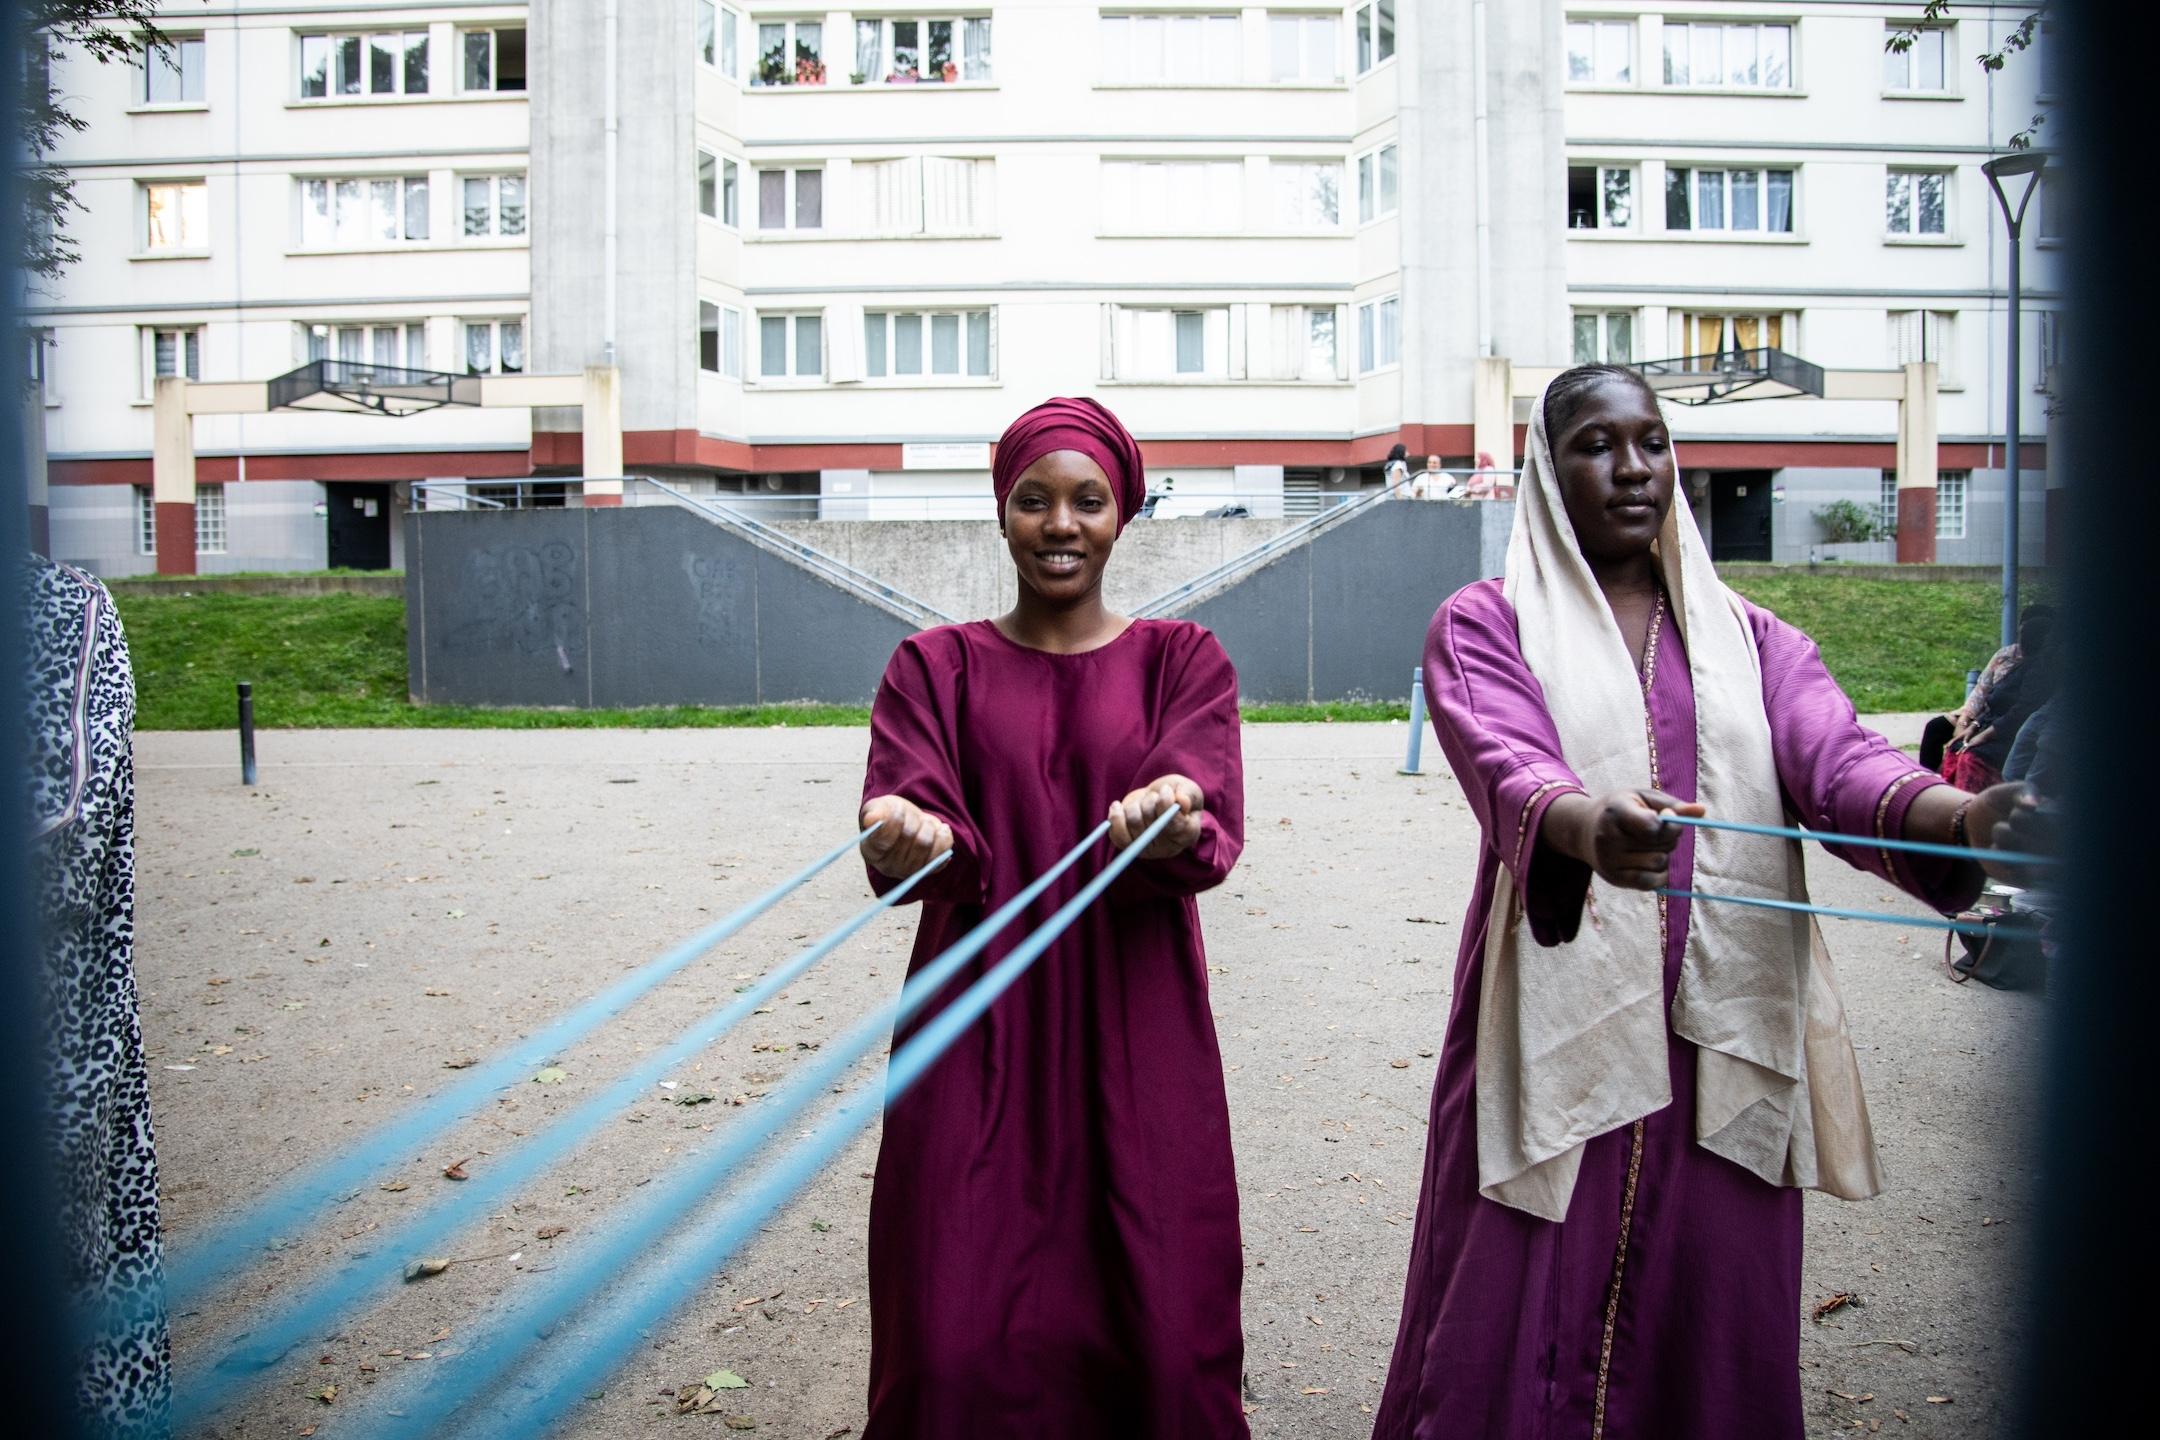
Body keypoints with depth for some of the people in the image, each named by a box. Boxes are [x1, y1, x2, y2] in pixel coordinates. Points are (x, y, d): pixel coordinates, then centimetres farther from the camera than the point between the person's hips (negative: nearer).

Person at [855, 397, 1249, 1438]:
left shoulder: (1181, 659, 8)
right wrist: (909, 840, -30)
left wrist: (1174, 825, -32)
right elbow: (909, 819, -7)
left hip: (1136, 1040, 0)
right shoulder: (936, 666, 8)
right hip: (978, 1038, 0)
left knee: (1162, 1339, -2)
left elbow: (1212, 819, -9)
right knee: (958, 1349, -3)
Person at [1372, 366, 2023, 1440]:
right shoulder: (1485, 624, 4)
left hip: (1725, 1029, 3)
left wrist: (1965, 812, -26)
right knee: (1519, 1325, -1)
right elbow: (1504, 765, -16)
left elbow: (1837, 757, -4)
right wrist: (1587, 822, -39)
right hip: (1561, 1022, -3)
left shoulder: (1746, 636, 14)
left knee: (1713, 1330, 9)